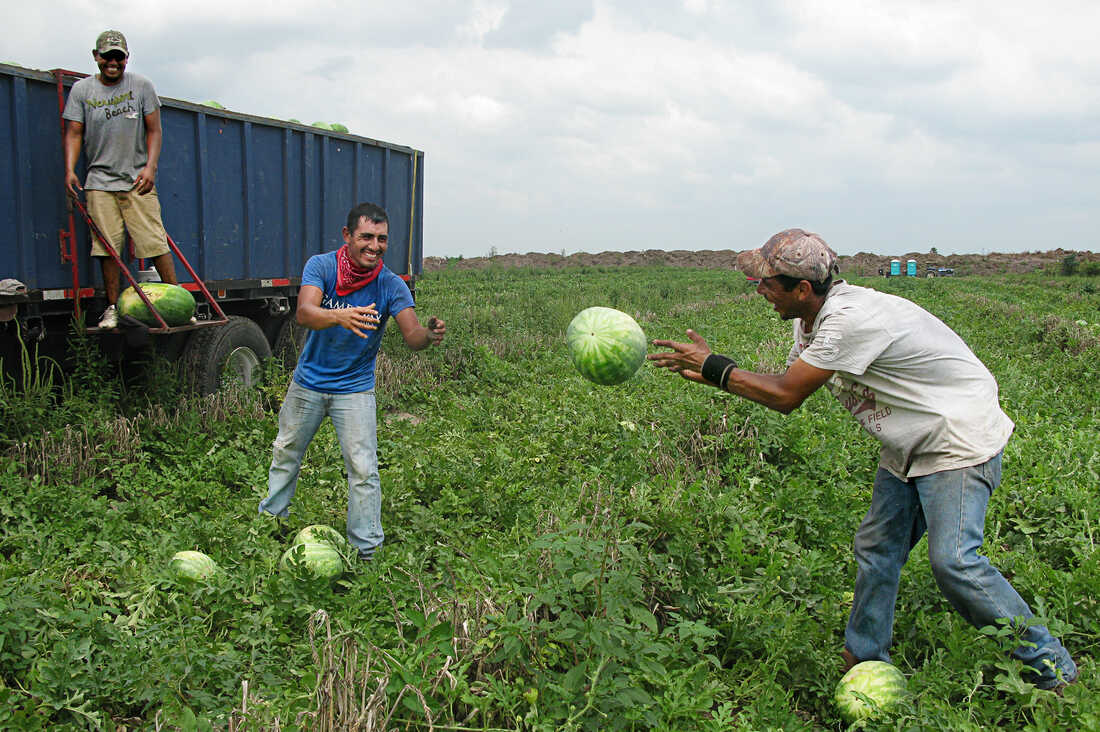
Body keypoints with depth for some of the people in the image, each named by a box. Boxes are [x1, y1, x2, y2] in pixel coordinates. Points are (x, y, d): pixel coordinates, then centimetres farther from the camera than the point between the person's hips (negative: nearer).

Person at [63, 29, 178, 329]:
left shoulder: (142, 86, 5)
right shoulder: (82, 90, 8)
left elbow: (154, 130, 4)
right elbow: (74, 133, 7)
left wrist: (150, 167, -9)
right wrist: (70, 170, -8)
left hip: (137, 180, -1)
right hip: (99, 182, 1)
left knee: (155, 243, -8)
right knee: (107, 247, -2)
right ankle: (112, 308, 8)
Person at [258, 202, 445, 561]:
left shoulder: (391, 285, -16)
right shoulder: (320, 265, -15)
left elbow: (411, 335, -26)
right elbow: (304, 313, -32)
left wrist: (429, 335, -50)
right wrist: (340, 317, -54)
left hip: (354, 388, -2)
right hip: (309, 381, 2)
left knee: (363, 470, -5)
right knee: (285, 453, 20)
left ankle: (367, 550, 9)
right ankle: (271, 517, 44)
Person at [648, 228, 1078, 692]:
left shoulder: (852, 320, -31)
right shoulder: (813, 319, 0)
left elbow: (785, 396, -24)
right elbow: (785, 393, 5)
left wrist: (713, 367, -15)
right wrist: (709, 369, -3)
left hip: (961, 440, -9)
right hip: (910, 446, 9)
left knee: (953, 559, -16)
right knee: (876, 548, 8)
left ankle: (1049, 667, 5)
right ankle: (863, 662, 22)